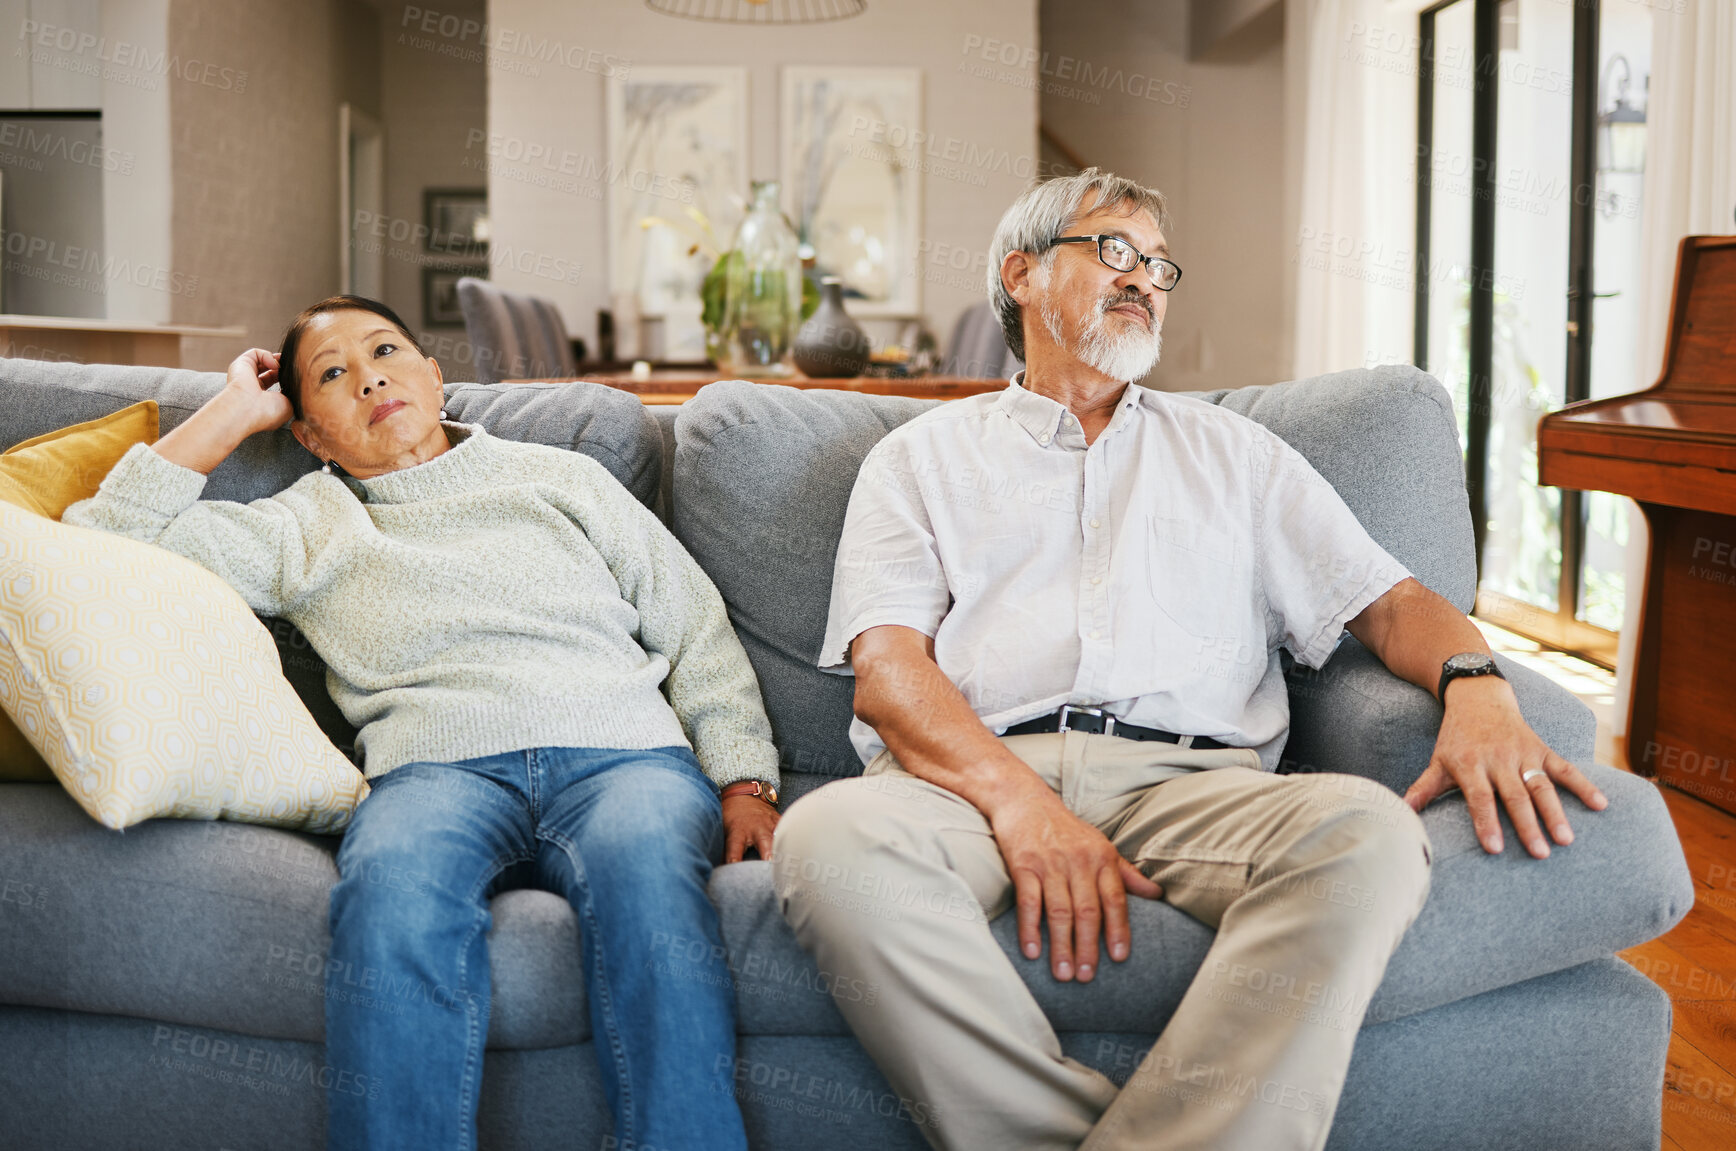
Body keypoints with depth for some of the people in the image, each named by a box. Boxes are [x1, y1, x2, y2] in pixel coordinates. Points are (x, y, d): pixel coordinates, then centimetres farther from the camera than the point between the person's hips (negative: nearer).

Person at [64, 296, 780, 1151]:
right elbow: (102, 540, 15)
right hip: (440, 768, 0)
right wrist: (234, 412, 21)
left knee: (644, 867, -37)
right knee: (391, 883, -38)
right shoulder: (305, 527, 25)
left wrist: (745, 781, 6)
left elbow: (699, 637, 21)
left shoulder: (561, 477, 26)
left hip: (620, 756, 0)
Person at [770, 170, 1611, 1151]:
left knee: (1370, 833, -32)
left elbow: (1387, 600, 20)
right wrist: (1016, 799, -16)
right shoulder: (922, 458, 21)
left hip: (1186, 777, 2)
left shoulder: (1232, 451, 29)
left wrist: (1476, 686, -6)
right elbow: (886, 665, 4)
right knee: (829, 837, -36)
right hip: (976, 771, -1)